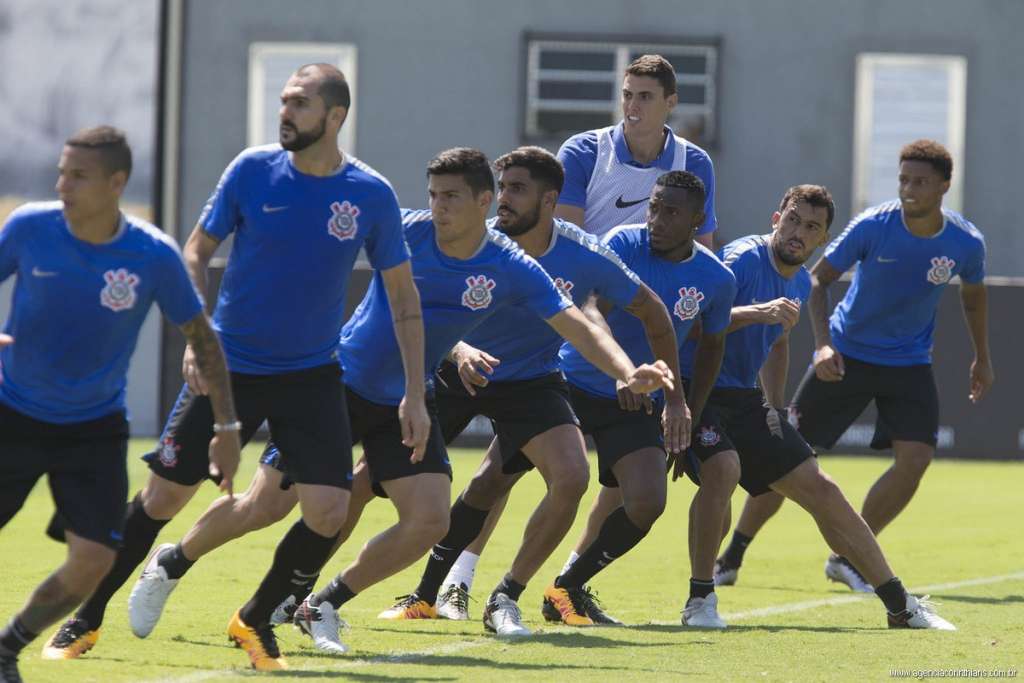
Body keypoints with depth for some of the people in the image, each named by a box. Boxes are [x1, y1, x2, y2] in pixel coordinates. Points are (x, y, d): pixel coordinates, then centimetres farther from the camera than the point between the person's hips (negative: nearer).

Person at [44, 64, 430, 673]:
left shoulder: (371, 196, -7)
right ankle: (88, 617, 18)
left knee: (329, 512, -12)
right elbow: (198, 251, 3)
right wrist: (194, 338, -10)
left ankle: (255, 621, 12)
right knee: (164, 495, 0)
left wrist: (415, 393, -2)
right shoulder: (252, 171, -8)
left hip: (311, 374, 0)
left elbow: (403, 295, 2)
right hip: (229, 365, 0)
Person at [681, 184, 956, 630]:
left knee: (821, 490, 6)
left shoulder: (800, 283, 11)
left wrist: (773, 409, 17)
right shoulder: (742, 260, -16)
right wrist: (758, 312, -42)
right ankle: (700, 602, -16)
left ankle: (900, 606, 14)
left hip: (744, 400, 8)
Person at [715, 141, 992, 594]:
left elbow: (973, 295, 10)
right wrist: (823, 344, -25)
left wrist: (982, 359, 18)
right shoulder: (872, 226, -19)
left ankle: (847, 558, 1)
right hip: (846, 355, -2)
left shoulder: (966, 243, -12)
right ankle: (732, 557, 10)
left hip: (908, 364, 2)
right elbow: (818, 278, -12)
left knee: (915, 458, -16)